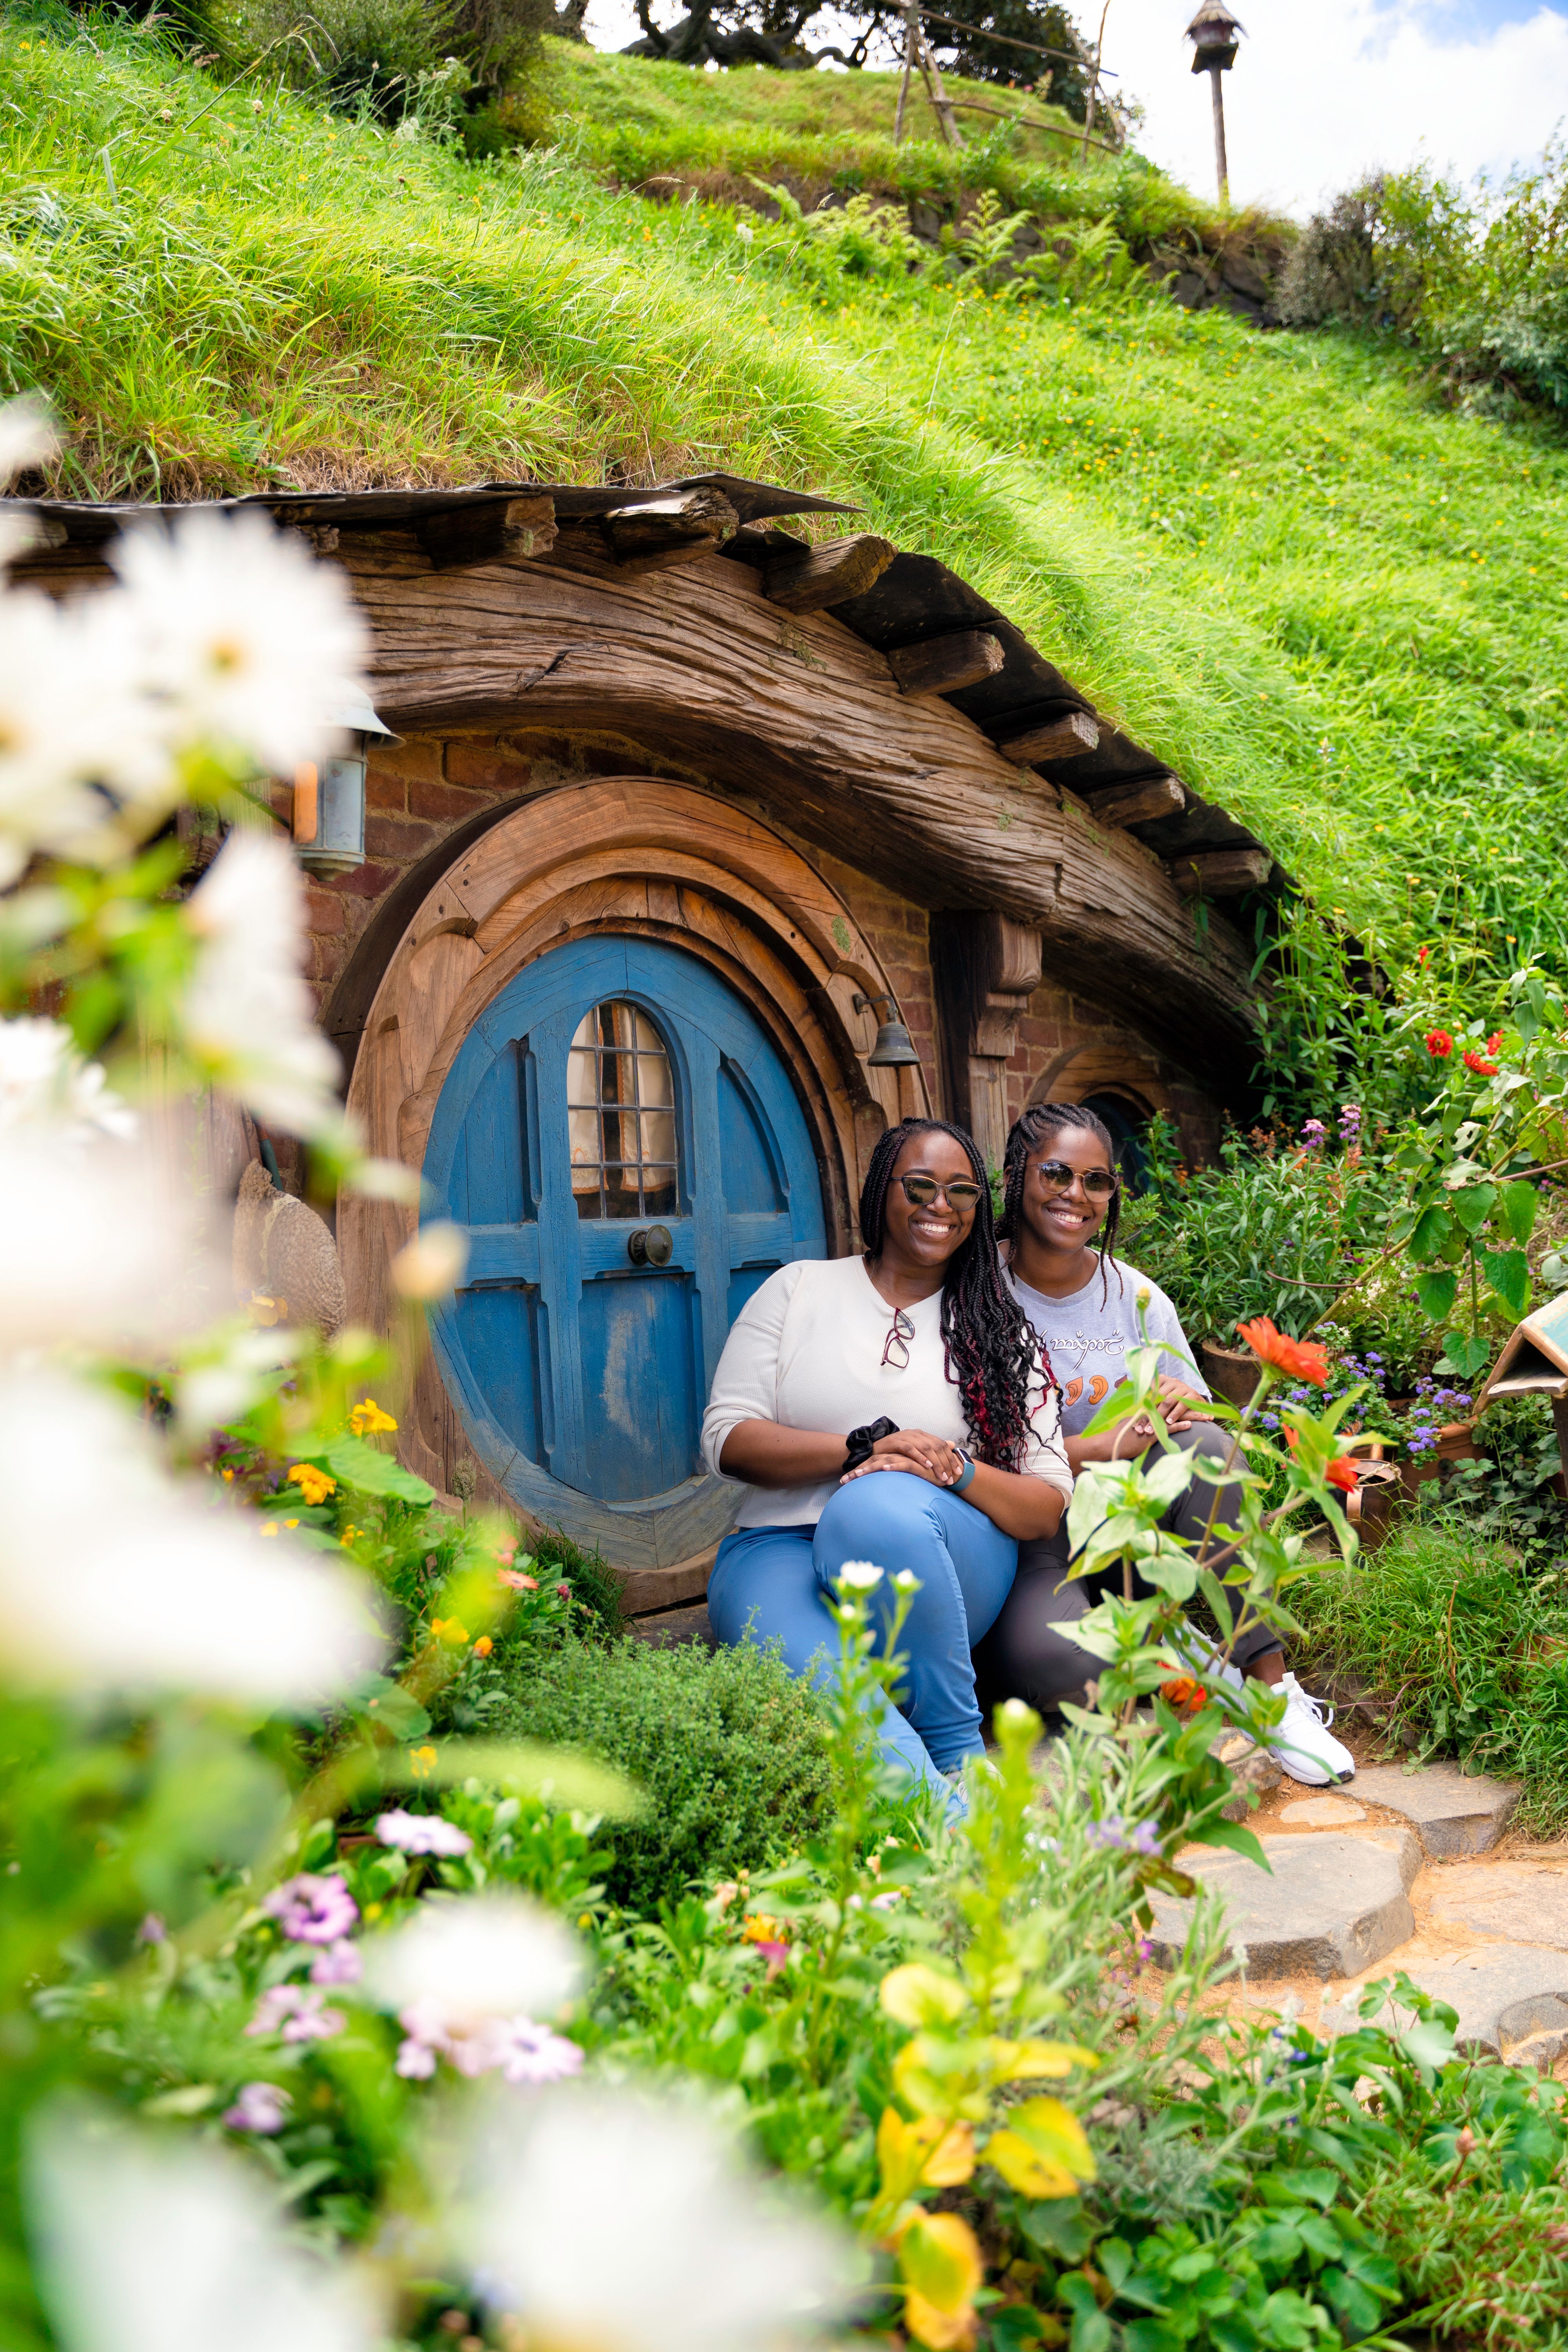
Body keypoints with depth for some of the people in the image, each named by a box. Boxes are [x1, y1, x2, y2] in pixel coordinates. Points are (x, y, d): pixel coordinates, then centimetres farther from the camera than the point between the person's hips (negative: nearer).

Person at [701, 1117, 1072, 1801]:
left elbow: (1049, 1507, 6)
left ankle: (962, 1752, -23)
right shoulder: (799, 1288, 12)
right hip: (781, 1547, 0)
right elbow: (725, 1440, 1)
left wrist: (958, 1471, -16)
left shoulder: (999, 1332, 13)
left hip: (934, 1562, 1)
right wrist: (862, 1446, -14)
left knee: (878, 1508, -37)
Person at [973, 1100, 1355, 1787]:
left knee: (1204, 1446, -28)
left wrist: (1184, 1403, -18)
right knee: (1050, 1664, -37)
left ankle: (1272, 1686, -21)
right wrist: (1106, 1446, -22)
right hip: (1031, 1538, -3)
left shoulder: (1135, 1297, 5)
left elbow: (1199, 1416, 7)